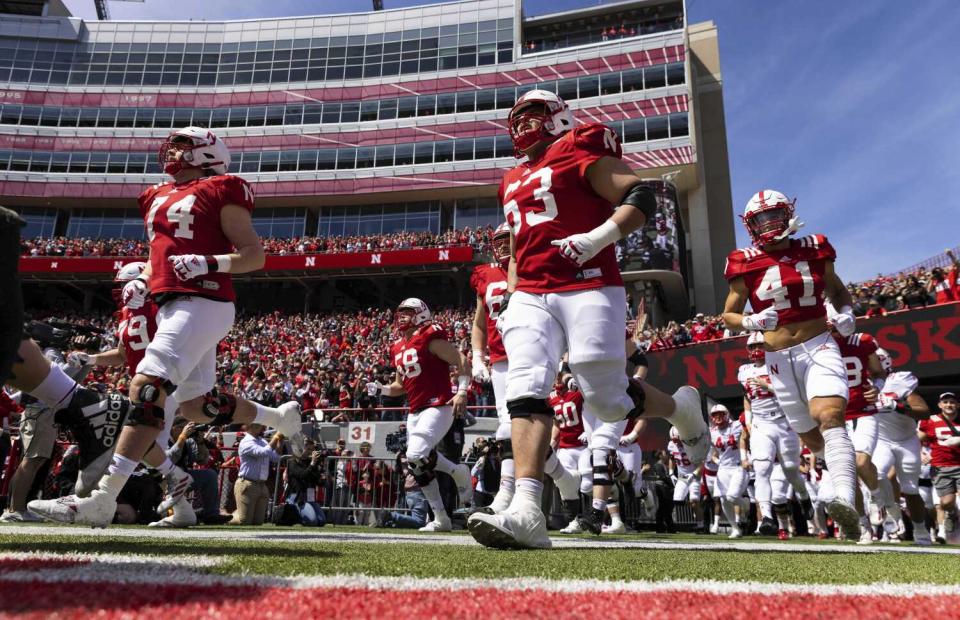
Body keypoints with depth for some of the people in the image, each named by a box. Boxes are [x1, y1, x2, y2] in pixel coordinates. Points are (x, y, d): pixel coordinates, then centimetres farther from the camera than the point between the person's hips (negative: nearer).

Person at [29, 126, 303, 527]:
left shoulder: (219, 192, -2)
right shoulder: (157, 198, 21)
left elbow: (255, 255, -6)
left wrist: (209, 263, -21)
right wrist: (142, 283, 12)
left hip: (203, 304, -9)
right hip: (171, 307, 9)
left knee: (146, 388, -18)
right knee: (197, 407, 13)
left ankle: (102, 501, -17)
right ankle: (279, 416, 33)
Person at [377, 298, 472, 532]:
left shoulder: (430, 339, -8)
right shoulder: (398, 348, 15)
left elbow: (461, 362, -10)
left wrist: (462, 392, -19)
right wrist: (381, 390, 6)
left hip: (438, 407, -8)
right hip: (415, 412, 8)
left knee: (417, 455, -23)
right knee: (420, 467, 6)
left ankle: (459, 472, 4)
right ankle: (441, 519, 17)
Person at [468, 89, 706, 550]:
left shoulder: (577, 152, 4)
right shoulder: (513, 182, 25)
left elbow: (641, 198, -5)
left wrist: (597, 238, -18)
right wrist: (511, 298, 20)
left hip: (588, 289, -6)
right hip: (530, 298, 6)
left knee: (607, 399, -3)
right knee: (525, 393, -13)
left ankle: (682, 409, 28)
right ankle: (526, 512, -19)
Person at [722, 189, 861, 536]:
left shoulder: (814, 250, 4)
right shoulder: (745, 264, -2)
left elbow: (837, 290, 20)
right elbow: (728, 316, 4)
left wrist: (846, 312, -1)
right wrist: (751, 322, -17)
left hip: (819, 348, -1)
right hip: (780, 360, 1)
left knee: (830, 418, -25)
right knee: (813, 440, 11)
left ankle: (847, 504, -36)